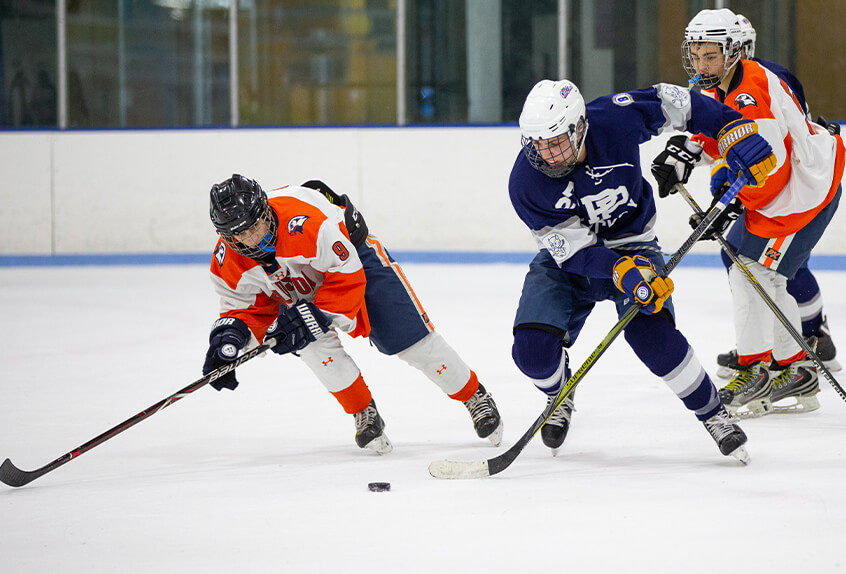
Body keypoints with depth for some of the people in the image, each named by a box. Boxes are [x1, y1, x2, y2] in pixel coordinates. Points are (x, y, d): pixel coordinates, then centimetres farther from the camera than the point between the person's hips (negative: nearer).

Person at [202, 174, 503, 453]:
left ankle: (476, 397, 12)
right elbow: (250, 306, -6)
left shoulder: (302, 223, -42)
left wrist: (313, 315, -37)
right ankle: (365, 415, -4)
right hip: (298, 290, 4)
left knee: (412, 338, -5)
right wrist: (232, 331, -26)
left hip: (354, 257, -4)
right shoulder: (228, 263, -22)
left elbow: (348, 278, -33)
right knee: (315, 342, -23)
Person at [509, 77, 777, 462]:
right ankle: (560, 394, 20)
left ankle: (714, 414, -7)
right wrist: (622, 272, -41)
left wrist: (734, 128, -13)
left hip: (631, 245, -1)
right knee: (533, 348, -18)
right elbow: (574, 249, -25)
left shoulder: (615, 120, -26)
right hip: (565, 257, 1)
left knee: (651, 332, -27)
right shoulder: (526, 183, -26)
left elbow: (671, 101, -7)